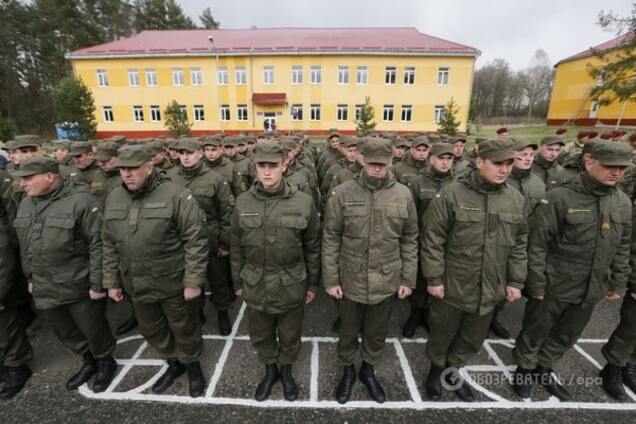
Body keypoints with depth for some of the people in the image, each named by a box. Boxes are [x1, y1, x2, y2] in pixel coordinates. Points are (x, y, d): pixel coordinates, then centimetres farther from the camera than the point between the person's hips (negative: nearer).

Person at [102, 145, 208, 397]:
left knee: (184, 329, 14)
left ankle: (192, 364, 41)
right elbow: (110, 245, 10)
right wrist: (112, 282, 11)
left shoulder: (176, 195, -18)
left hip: (174, 283, -6)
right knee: (151, 330, 23)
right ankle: (173, 363, 49)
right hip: (136, 285, 6)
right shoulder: (113, 199, 3)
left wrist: (194, 281, -19)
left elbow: (195, 241, -18)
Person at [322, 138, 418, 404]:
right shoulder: (342, 193, -10)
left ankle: (368, 369, 49)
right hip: (350, 280, -1)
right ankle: (348, 370, 47)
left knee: (377, 332, 21)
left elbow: (410, 240, 3)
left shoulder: (403, 195, -4)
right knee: (348, 331, 19)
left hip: (387, 281, 2)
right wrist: (330, 279, -7)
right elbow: (330, 239, -7)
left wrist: (408, 279, 2)